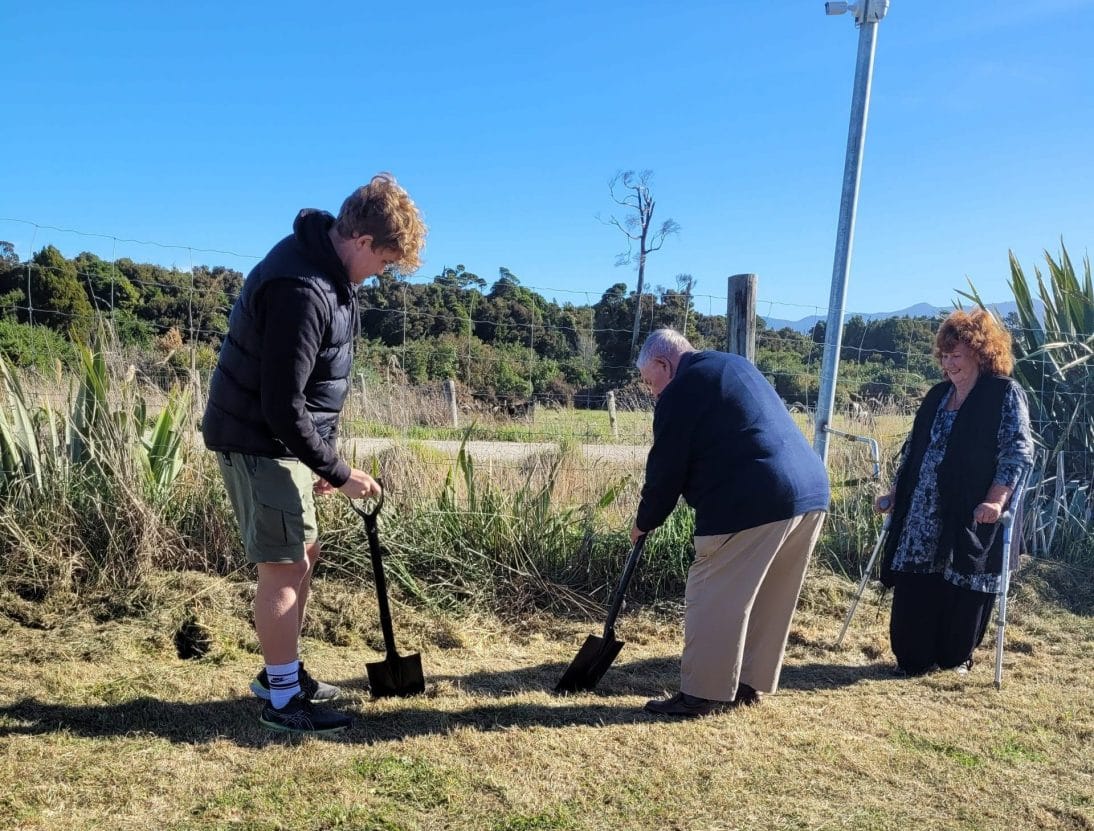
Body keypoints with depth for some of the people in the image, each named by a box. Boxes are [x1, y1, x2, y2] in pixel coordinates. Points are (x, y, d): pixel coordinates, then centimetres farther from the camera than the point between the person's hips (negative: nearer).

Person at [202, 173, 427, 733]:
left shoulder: (327, 267, 5)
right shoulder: (301, 290, -28)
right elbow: (282, 408, -28)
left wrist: (322, 460, 14)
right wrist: (339, 473, -19)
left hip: (285, 439, 10)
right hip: (259, 442, -10)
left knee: (302, 555, 16)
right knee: (284, 565, -2)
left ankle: (281, 672, 31)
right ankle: (282, 699, 12)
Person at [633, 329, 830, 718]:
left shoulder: (680, 391, -3)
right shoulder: (733, 364, 23)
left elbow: (666, 468, -1)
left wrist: (644, 522, 13)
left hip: (752, 504, -9)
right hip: (810, 490, 10)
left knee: (713, 599, 2)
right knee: (769, 600, 17)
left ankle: (701, 694, 10)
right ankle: (749, 683, 27)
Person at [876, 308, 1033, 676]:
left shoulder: (1006, 394, -3)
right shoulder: (937, 395, 15)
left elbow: (1018, 451, -10)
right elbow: (914, 448, 19)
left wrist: (996, 499, -21)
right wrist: (896, 491, 16)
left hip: (971, 513, -5)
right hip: (921, 511, 5)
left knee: (963, 584, 4)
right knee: (915, 583, 3)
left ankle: (955, 656, 23)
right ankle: (913, 656, 15)